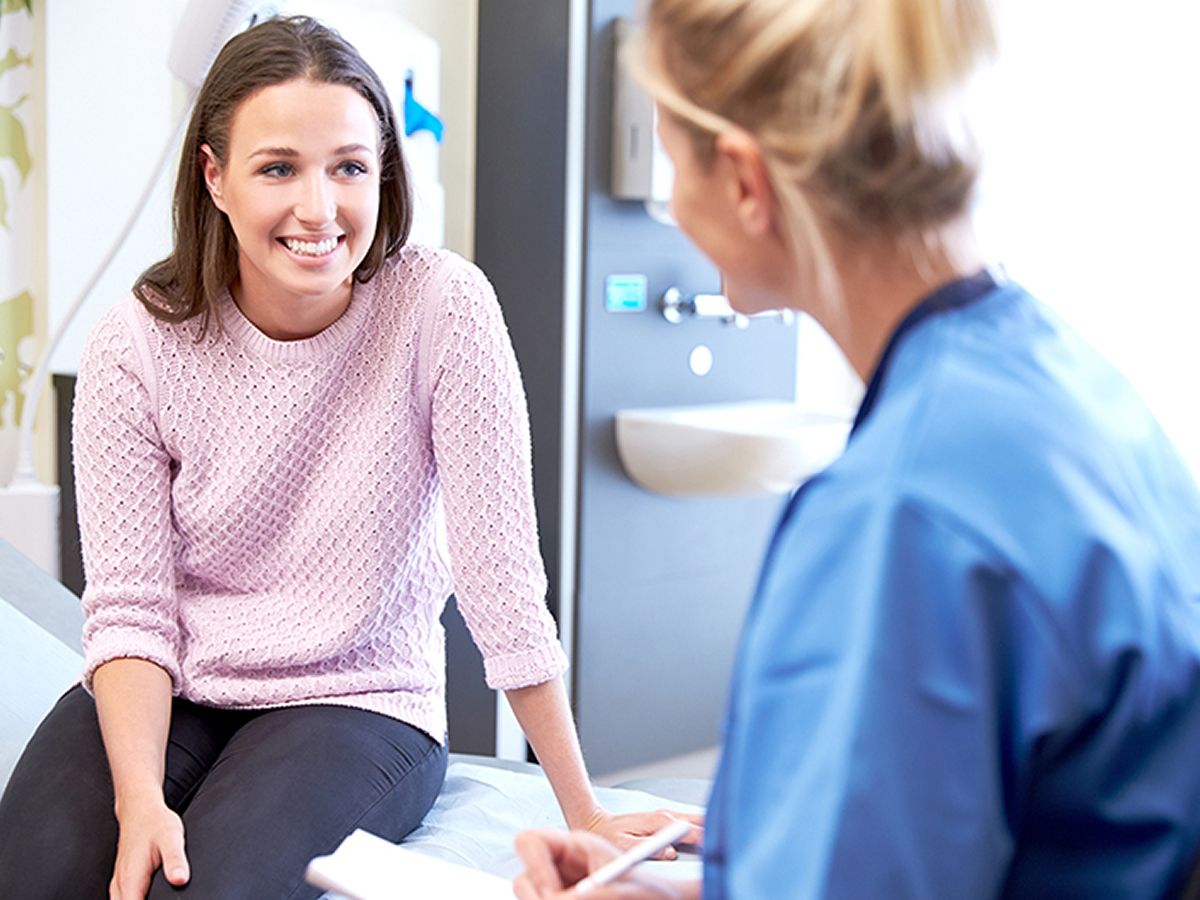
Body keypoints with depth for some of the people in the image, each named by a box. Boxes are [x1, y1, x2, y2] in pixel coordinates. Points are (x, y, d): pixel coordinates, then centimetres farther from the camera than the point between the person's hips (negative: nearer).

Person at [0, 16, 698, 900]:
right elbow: (128, 608, -8)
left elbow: (501, 578, -14)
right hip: (169, 691, 2)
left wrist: (583, 814, -12)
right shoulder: (133, 347, -8)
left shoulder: (443, 307, -15)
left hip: (360, 699, -2)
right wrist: (140, 799, -25)